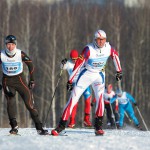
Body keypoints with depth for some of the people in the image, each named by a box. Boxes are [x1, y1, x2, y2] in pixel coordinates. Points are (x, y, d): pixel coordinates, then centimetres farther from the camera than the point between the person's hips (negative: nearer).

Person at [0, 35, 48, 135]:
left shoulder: (21, 54, -14)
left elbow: (30, 65, -2)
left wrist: (32, 80, -4)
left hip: (20, 79, -1)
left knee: (29, 103, -9)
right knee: (10, 102, -17)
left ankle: (39, 127, -5)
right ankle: (14, 126, -11)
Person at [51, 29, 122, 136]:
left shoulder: (108, 48, -12)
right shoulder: (89, 49, -24)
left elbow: (115, 55, 11)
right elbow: (78, 64, -19)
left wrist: (119, 71, 16)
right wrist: (70, 81, -17)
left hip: (99, 75, 2)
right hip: (86, 74, -2)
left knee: (100, 97, -20)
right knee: (73, 99, -6)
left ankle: (98, 127, -12)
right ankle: (62, 125, 0)